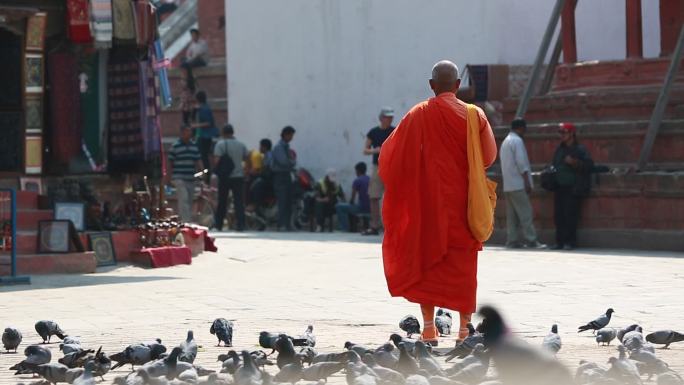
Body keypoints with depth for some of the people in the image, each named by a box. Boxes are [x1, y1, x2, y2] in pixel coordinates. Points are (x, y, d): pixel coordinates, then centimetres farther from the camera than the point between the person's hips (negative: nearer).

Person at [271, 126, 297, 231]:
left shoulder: (287, 147, 18)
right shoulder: (278, 147, -9)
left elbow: (293, 162, 17)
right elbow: (283, 161, -19)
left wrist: (292, 160, -4)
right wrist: (292, 161, -1)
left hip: (287, 175, 8)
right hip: (280, 176, -8)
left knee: (289, 202, 5)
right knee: (282, 202, -13)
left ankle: (288, 224, 7)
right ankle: (281, 225, -15)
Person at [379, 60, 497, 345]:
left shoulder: (418, 115, -4)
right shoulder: (474, 115, -2)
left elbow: (391, 155, -4)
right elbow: (489, 157, 0)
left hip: (428, 199, 0)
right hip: (463, 200, 0)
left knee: (426, 260, 7)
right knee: (463, 263, 6)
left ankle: (429, 327, 1)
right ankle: (465, 327, 3)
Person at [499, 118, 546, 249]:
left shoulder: (505, 142, 20)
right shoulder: (517, 141, -10)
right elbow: (521, 163, -17)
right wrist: (527, 182, -16)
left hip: (507, 185, 9)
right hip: (518, 184, -9)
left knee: (511, 214, 7)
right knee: (525, 213, -9)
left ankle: (512, 240, 5)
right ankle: (530, 240, -12)